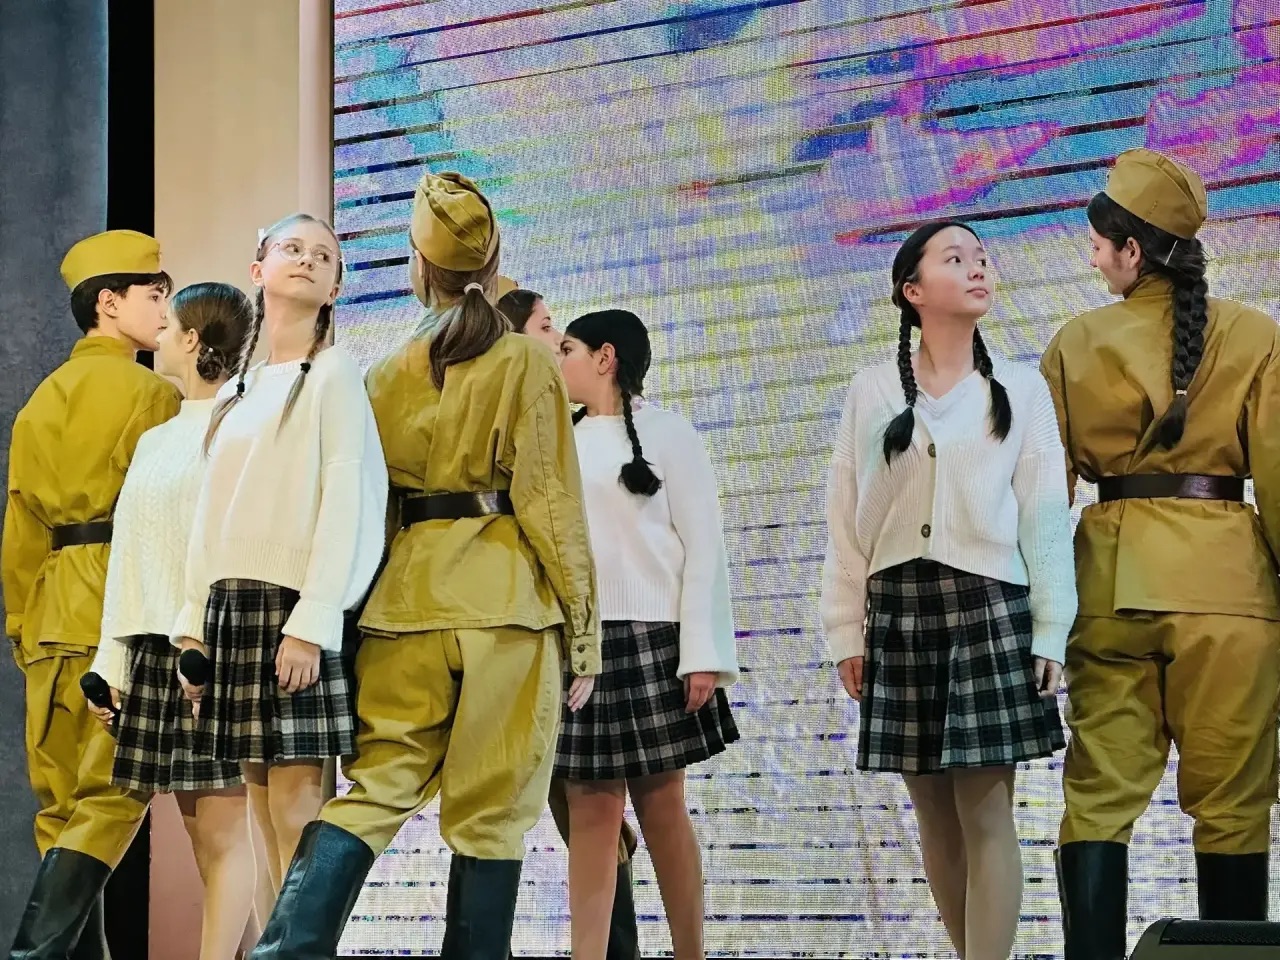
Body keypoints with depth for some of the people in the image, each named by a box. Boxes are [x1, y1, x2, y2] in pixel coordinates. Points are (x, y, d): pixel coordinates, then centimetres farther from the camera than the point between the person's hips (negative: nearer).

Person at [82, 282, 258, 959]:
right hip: (155, 650, 8)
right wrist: (111, 664, 13)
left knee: (222, 829, -7)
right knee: (205, 832, 6)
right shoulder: (156, 440, 20)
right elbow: (128, 557, 18)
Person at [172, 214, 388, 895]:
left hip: (297, 608, -7)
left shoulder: (332, 373, -1)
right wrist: (193, 623, 12)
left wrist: (311, 623, -17)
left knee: (296, 809, -11)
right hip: (232, 606, 7)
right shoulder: (235, 392, 19)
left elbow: (344, 500, -9)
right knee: (264, 811, 5)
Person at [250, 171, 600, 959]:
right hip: (505, 598, -3)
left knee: (375, 788, 5)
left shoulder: (390, 374, 10)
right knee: (493, 813, 3)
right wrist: (583, 631, 0)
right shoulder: (527, 363, 0)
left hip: (405, 597, 3)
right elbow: (553, 502, -4)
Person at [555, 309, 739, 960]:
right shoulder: (564, 442, 15)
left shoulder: (666, 432, 1)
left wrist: (704, 653, -13)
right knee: (590, 811, 0)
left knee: (662, 807, 0)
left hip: (647, 638, -4)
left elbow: (702, 543, -4)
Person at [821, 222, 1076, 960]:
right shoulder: (873, 392, 7)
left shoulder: (1021, 388, 5)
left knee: (986, 816, -6)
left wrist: (1051, 632, -3)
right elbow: (846, 518, 7)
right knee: (935, 814, 6)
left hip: (990, 608, -2)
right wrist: (845, 631, 3)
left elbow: (1047, 516, 3)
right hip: (901, 609, 2)